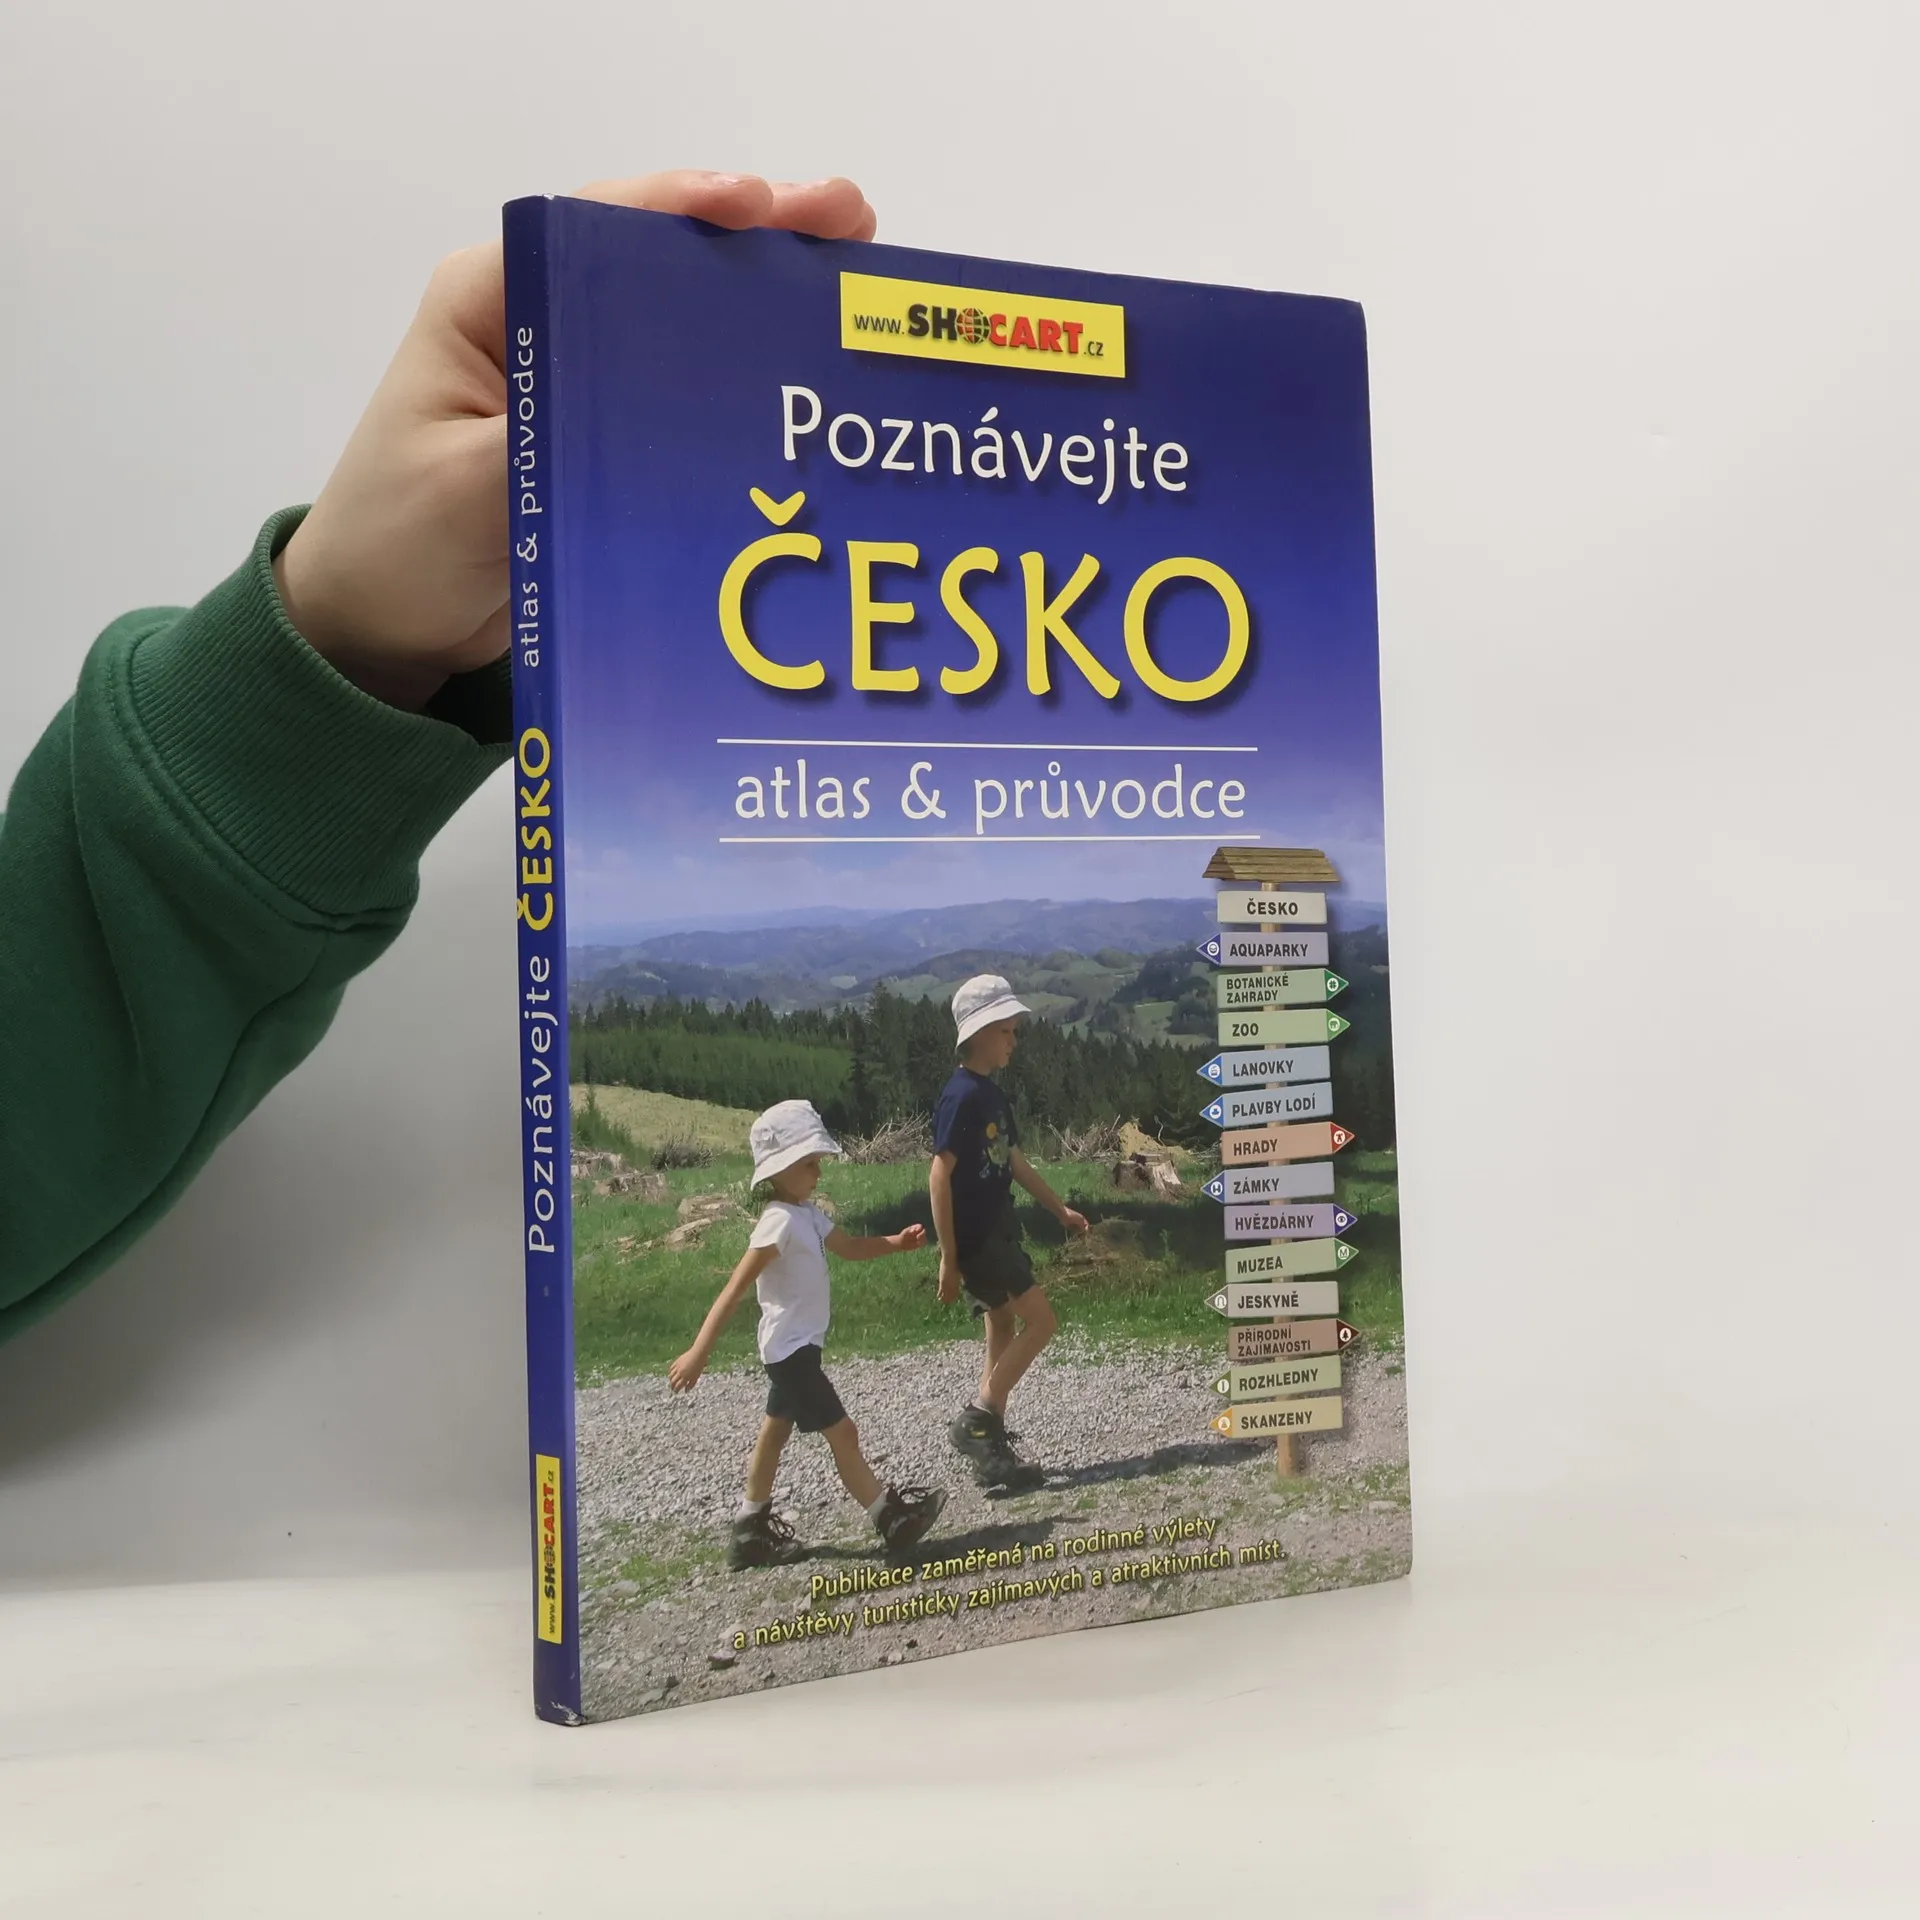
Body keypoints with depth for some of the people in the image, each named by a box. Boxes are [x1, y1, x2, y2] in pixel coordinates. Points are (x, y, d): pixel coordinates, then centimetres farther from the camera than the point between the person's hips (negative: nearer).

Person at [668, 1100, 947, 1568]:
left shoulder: (807, 1214, 6)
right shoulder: (780, 1222, -23)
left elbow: (848, 1246, 22)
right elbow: (735, 1289, -27)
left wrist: (894, 1242, 4)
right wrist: (700, 1350, -32)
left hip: (798, 1346, 10)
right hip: (791, 1349, -10)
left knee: (775, 1435, 17)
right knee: (842, 1433, -2)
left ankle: (751, 1532, 27)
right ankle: (890, 1517, 9)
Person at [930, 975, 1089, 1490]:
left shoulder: (992, 1094, 11)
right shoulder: (961, 1096, -18)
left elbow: (1014, 1162, 22)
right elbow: (939, 1177, -20)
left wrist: (1060, 1209, 25)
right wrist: (948, 1259, -20)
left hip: (997, 1231, 10)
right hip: (974, 1236, -10)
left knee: (1004, 1333, 12)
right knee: (1040, 1321, -10)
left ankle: (992, 1449, 18)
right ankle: (975, 1422, -5)